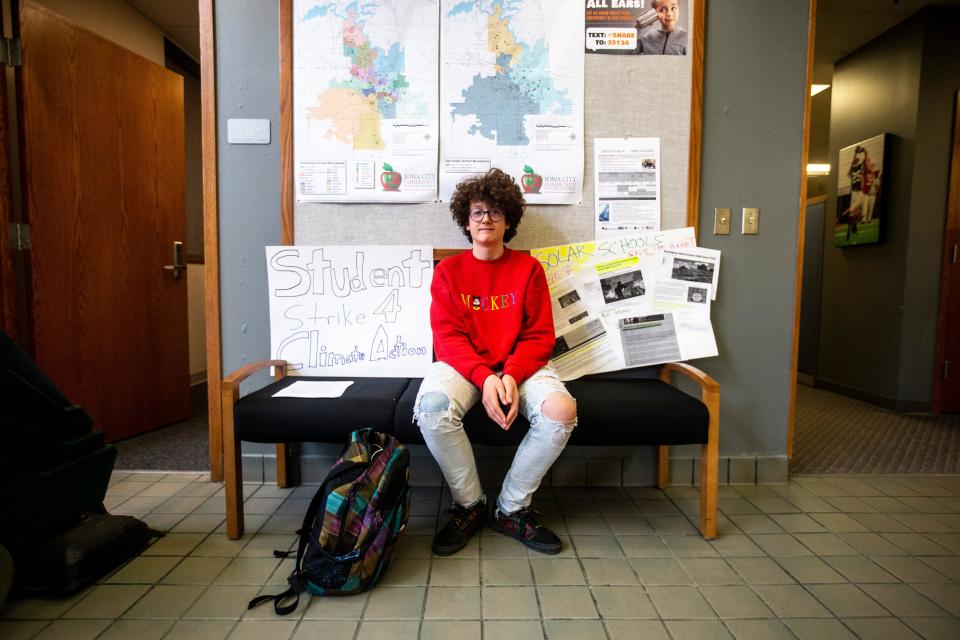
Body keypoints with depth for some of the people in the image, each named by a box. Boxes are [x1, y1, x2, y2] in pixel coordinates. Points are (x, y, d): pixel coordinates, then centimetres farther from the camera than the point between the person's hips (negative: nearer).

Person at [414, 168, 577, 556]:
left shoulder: (528, 269, 6)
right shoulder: (448, 271, 5)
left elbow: (539, 336, 1)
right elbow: (447, 337, -4)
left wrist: (511, 375, -18)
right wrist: (484, 378, -21)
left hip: (519, 365, 1)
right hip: (463, 365, 0)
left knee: (562, 410, -28)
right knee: (431, 407, -32)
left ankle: (511, 509, -2)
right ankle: (469, 506, -4)